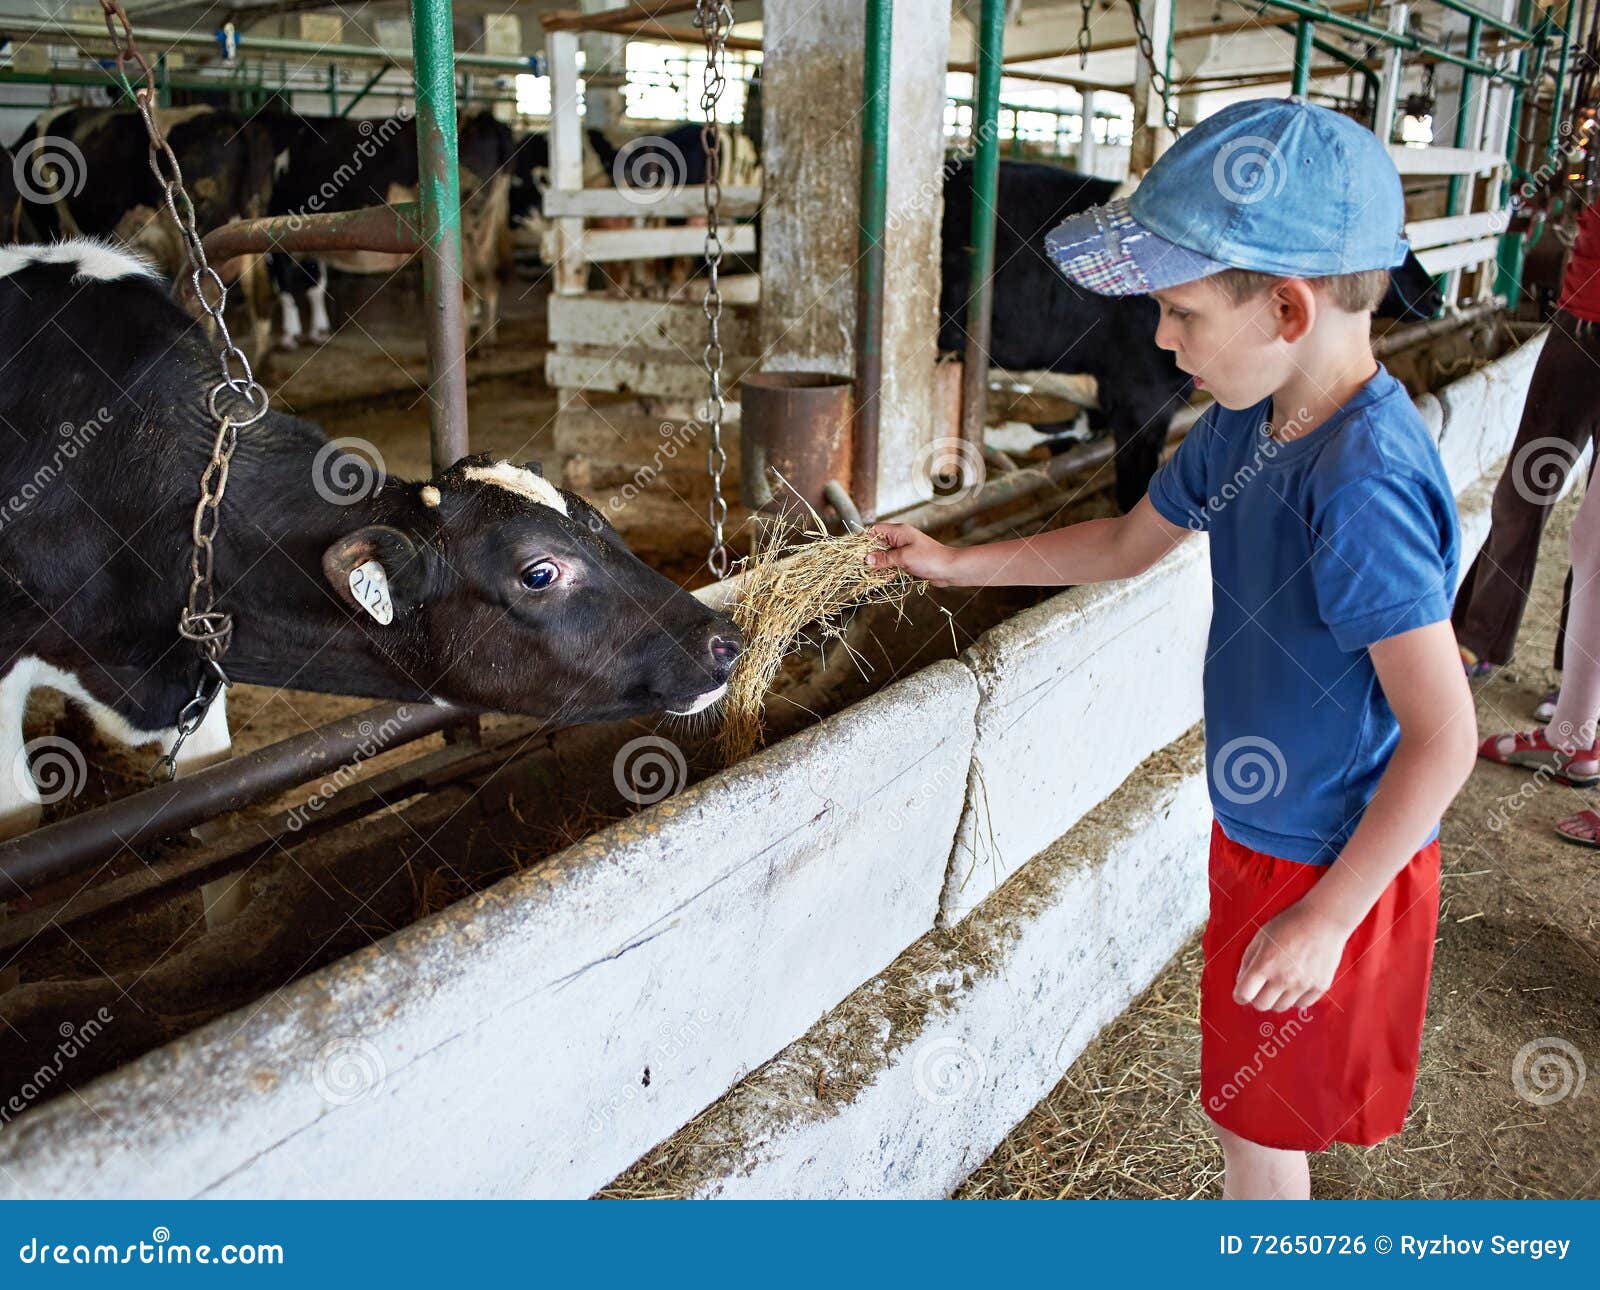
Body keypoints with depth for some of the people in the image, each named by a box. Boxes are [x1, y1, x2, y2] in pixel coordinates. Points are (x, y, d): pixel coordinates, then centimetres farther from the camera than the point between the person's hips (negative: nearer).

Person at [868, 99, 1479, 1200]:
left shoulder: (1364, 483, -31)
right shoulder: (1251, 425, -4)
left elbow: (1443, 738, -28)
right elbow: (1128, 543, 14)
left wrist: (1324, 918, -23)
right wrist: (957, 563, 14)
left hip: (1330, 868, -8)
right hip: (1261, 835, 8)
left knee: (1259, 1118, 14)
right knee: (1256, 1106, 27)